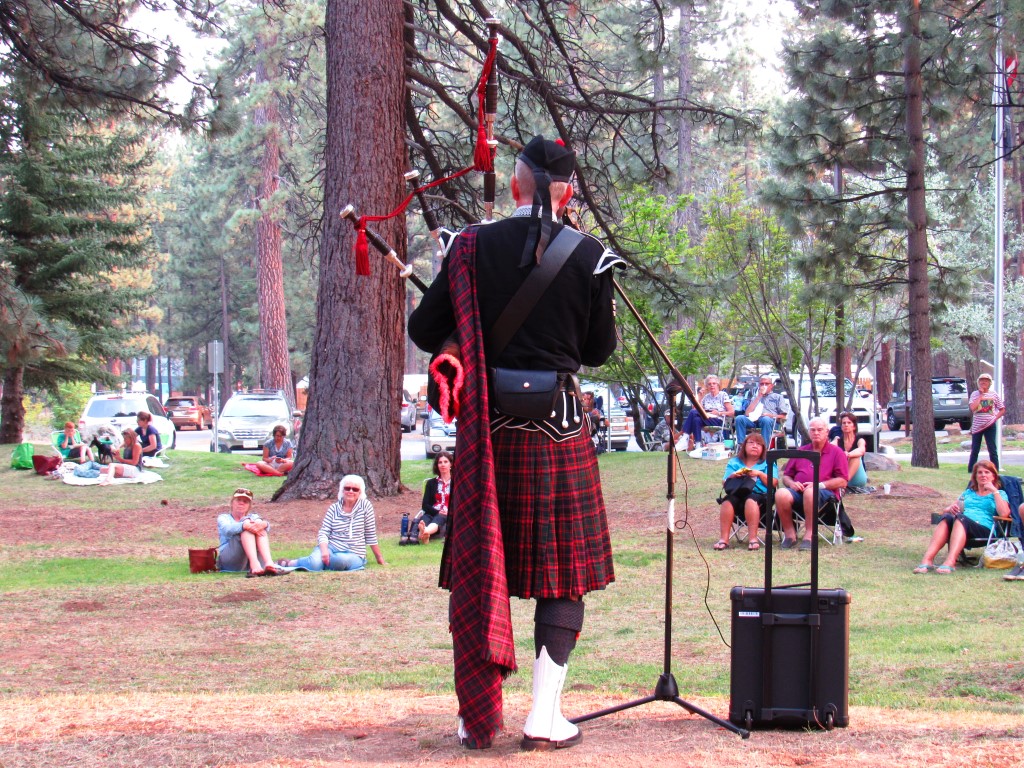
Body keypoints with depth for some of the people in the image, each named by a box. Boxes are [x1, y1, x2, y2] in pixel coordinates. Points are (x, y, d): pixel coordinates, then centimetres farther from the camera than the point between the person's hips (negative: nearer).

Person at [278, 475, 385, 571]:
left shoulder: (365, 505, 0)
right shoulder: (334, 508, 6)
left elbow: (370, 536, 4)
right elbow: (323, 533, -2)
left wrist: (380, 558, 5)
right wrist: (324, 550, -22)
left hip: (353, 555, -1)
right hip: (331, 548, 1)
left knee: (341, 560, -39)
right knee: (315, 563, -35)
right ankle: (289, 563, -8)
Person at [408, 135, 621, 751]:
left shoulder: (473, 247, -2)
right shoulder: (589, 256, -5)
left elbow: (424, 330, 3)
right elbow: (599, 351, 3)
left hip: (487, 431, 2)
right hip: (558, 433, -2)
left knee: (479, 568, 12)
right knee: (564, 571, 7)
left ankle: (477, 713, 15)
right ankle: (545, 717, 3)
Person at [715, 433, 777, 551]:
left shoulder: (767, 463, 17)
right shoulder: (734, 462, 23)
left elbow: (774, 483, 4)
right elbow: (724, 483, 14)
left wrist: (760, 474, -8)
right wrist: (732, 476, -6)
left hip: (759, 495, -2)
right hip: (737, 494, 2)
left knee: (751, 500, -37)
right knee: (728, 500, -32)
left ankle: (753, 538, -40)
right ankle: (724, 538, -35)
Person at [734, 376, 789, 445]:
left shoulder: (777, 397, 22)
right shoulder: (754, 398, 29)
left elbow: (783, 417, 11)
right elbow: (747, 414, 12)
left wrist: (771, 415, -9)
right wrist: (758, 397, 12)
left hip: (771, 421, -3)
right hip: (753, 420, 3)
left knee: (766, 419, -39)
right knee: (739, 418, -27)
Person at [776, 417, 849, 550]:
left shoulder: (836, 452, 13)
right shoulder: (800, 451, 25)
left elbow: (842, 481, 2)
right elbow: (785, 476, 23)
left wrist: (820, 485, -11)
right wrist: (791, 483, -1)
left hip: (824, 492, -4)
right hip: (798, 489, 4)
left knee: (810, 492, -41)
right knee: (781, 494, -31)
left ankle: (809, 536, -34)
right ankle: (789, 534, -19)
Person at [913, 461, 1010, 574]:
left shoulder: (999, 494, 21)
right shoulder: (968, 493, 34)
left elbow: (1004, 514, 0)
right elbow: (945, 510, 28)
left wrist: (994, 492, 0)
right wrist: (950, 509, 4)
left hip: (985, 529, -4)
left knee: (960, 518, -36)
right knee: (946, 518, -32)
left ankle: (950, 562, -56)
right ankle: (927, 559, -49)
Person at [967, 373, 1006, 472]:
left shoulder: (994, 394, 3)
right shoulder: (975, 394, 3)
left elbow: (1002, 410, 8)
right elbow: (972, 408, -14)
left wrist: (995, 418, -6)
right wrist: (981, 395, -10)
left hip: (990, 425, -1)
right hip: (977, 425, 1)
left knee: (992, 450, 0)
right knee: (975, 450, 5)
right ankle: (970, 471, 9)